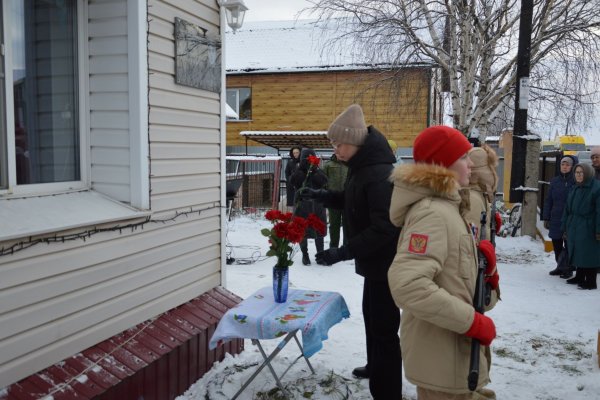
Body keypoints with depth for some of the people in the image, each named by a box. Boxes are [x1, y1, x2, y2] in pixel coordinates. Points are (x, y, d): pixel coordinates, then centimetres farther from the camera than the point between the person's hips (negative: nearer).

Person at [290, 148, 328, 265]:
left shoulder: (318, 172, 7)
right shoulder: (298, 172, 5)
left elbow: (323, 181, -12)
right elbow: (293, 181, -16)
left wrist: (315, 170, -18)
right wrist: (302, 168, -18)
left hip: (317, 206, 1)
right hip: (302, 206, -1)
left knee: (319, 232, 5)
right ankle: (305, 255, 20)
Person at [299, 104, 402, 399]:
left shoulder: (380, 174, -26)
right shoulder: (362, 168, 6)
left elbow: (383, 228, -31)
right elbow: (353, 203, 19)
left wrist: (342, 253, -30)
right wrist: (322, 196, 5)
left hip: (385, 263, -11)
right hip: (376, 260, 11)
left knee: (383, 327, -2)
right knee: (372, 317, 26)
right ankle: (376, 367, 47)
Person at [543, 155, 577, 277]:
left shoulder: (576, 182, -7)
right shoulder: (555, 181, 6)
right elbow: (548, 200, 8)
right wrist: (546, 218, 6)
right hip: (556, 219, 4)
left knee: (569, 245, 6)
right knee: (556, 245, 11)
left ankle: (568, 269, 18)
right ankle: (560, 266, 26)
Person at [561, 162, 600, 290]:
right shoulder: (575, 188, 14)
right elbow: (568, 209, 17)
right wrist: (565, 226, 15)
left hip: (587, 228, -8)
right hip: (574, 227, 8)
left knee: (588, 254, -3)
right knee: (577, 252, 14)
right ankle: (579, 277, 25)